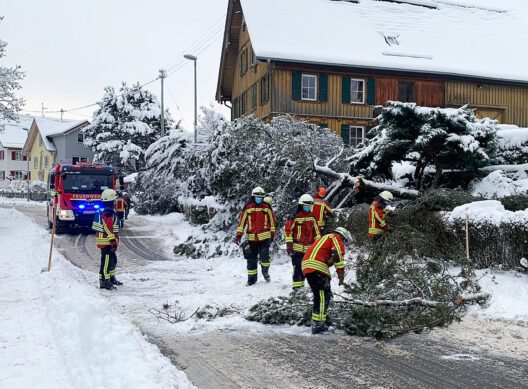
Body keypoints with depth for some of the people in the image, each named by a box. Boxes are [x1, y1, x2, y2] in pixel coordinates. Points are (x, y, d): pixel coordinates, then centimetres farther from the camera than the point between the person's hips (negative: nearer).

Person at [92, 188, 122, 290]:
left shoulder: (102, 210, 16)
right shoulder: (108, 212, -18)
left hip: (101, 239, 11)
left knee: (113, 259, 21)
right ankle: (104, 281, -6)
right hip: (107, 241, -11)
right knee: (107, 261, -8)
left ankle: (111, 278, 34)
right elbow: (109, 229, -23)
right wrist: (113, 241, -22)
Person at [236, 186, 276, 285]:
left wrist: (272, 234, 9)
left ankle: (265, 272, 18)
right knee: (251, 259, 6)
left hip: (264, 237, -1)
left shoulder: (267, 207, 3)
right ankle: (252, 278, 19)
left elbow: (272, 221, 10)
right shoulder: (248, 208, 3)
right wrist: (239, 235, -1)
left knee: (264, 256, -12)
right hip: (251, 238, 1)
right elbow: (242, 221, 4)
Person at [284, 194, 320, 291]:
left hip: (308, 247, 6)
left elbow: (316, 231, 17)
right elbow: (287, 230, -9)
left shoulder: (312, 217, 8)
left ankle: (301, 283, 25)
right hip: (297, 247, -6)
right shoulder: (295, 217, -11)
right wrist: (289, 244, -11)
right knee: (297, 267, -5)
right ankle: (296, 286, 0)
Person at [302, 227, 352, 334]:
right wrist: (341, 274, -10)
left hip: (306, 266, 9)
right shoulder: (336, 238, 6)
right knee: (323, 296, -9)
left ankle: (323, 318, 31)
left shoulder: (325, 238, 33)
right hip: (317, 268, -9)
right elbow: (338, 255, -10)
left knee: (320, 296, 21)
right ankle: (318, 325, -14)